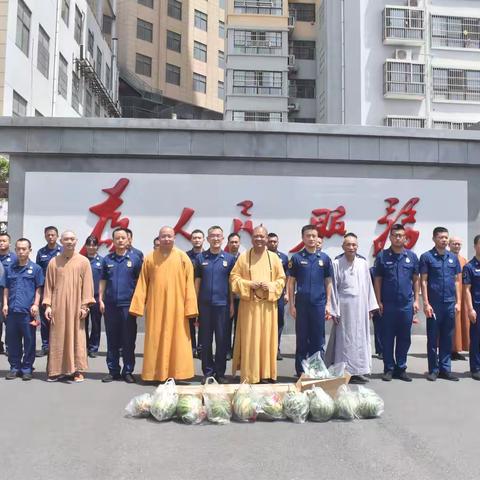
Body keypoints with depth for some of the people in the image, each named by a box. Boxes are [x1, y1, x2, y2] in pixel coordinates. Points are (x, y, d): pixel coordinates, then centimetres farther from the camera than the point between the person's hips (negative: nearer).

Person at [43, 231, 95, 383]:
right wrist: (48, 305, 0)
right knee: (57, 338, 4)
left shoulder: (83, 261, 2)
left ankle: (78, 370, 8)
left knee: (77, 338, 1)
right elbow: (49, 285, 8)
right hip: (58, 306, 2)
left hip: (76, 306, -1)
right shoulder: (54, 262, 7)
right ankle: (56, 370, 12)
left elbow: (87, 285, -1)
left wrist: (84, 305, -7)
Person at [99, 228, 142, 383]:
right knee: (112, 340, 9)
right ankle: (113, 371, 18)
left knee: (129, 341, 3)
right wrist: (100, 300, 4)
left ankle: (128, 371, 13)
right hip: (110, 305, 2)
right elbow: (103, 281, 11)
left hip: (128, 305, -2)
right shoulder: (107, 259, 8)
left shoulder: (135, 258, 1)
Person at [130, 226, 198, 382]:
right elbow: (142, 284, 4)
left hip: (176, 307, -1)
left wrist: (190, 308, -7)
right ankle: (156, 374, 17)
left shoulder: (183, 258, 0)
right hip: (155, 307, 1)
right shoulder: (150, 258, 4)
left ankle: (176, 373, 13)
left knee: (176, 340, 3)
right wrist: (138, 306, 0)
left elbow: (189, 284, -2)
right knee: (155, 341, 7)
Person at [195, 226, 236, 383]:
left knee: (222, 340, 5)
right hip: (204, 304, 1)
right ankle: (208, 372, 17)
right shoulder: (201, 257, 5)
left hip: (222, 304, -1)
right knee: (205, 340, 7)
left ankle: (220, 372, 16)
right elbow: (197, 281, 8)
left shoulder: (229, 258, 3)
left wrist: (232, 304, 2)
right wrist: (195, 303, 4)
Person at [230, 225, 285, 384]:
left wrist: (270, 286, -10)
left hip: (268, 304, 1)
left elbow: (282, 279, 9)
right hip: (249, 304, -1)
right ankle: (249, 376, 7)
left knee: (267, 339, 5)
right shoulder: (243, 256, 3)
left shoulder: (274, 257, 6)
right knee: (249, 340, 0)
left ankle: (267, 374, 15)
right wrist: (249, 284, -12)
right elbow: (234, 277, 3)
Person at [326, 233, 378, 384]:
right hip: (344, 307, -4)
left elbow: (368, 285, 9)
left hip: (361, 307, 4)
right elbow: (333, 288, -5)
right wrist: (334, 310, -7)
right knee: (344, 339, -1)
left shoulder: (363, 263, 5)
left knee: (360, 338, 9)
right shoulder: (336, 263, -5)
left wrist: (370, 306, 7)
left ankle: (358, 371, 18)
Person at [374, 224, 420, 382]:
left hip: (407, 304, 2)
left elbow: (416, 280, 9)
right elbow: (377, 280, 2)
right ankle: (389, 368, 14)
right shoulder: (382, 256, 0)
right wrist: (379, 302, -4)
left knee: (404, 338, 8)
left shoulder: (412, 256, 5)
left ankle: (401, 368, 19)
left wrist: (416, 300, 3)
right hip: (388, 304, -2)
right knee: (387, 338, 5)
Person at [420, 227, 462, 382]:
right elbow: (424, 281, -5)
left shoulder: (453, 258, 9)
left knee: (447, 338, 9)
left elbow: (457, 281, 12)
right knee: (433, 338, 4)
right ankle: (433, 369, 13)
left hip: (450, 304, 4)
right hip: (434, 304, -4)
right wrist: (426, 303, -11)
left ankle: (445, 369, 18)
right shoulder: (426, 257, -3)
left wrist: (458, 302, 5)